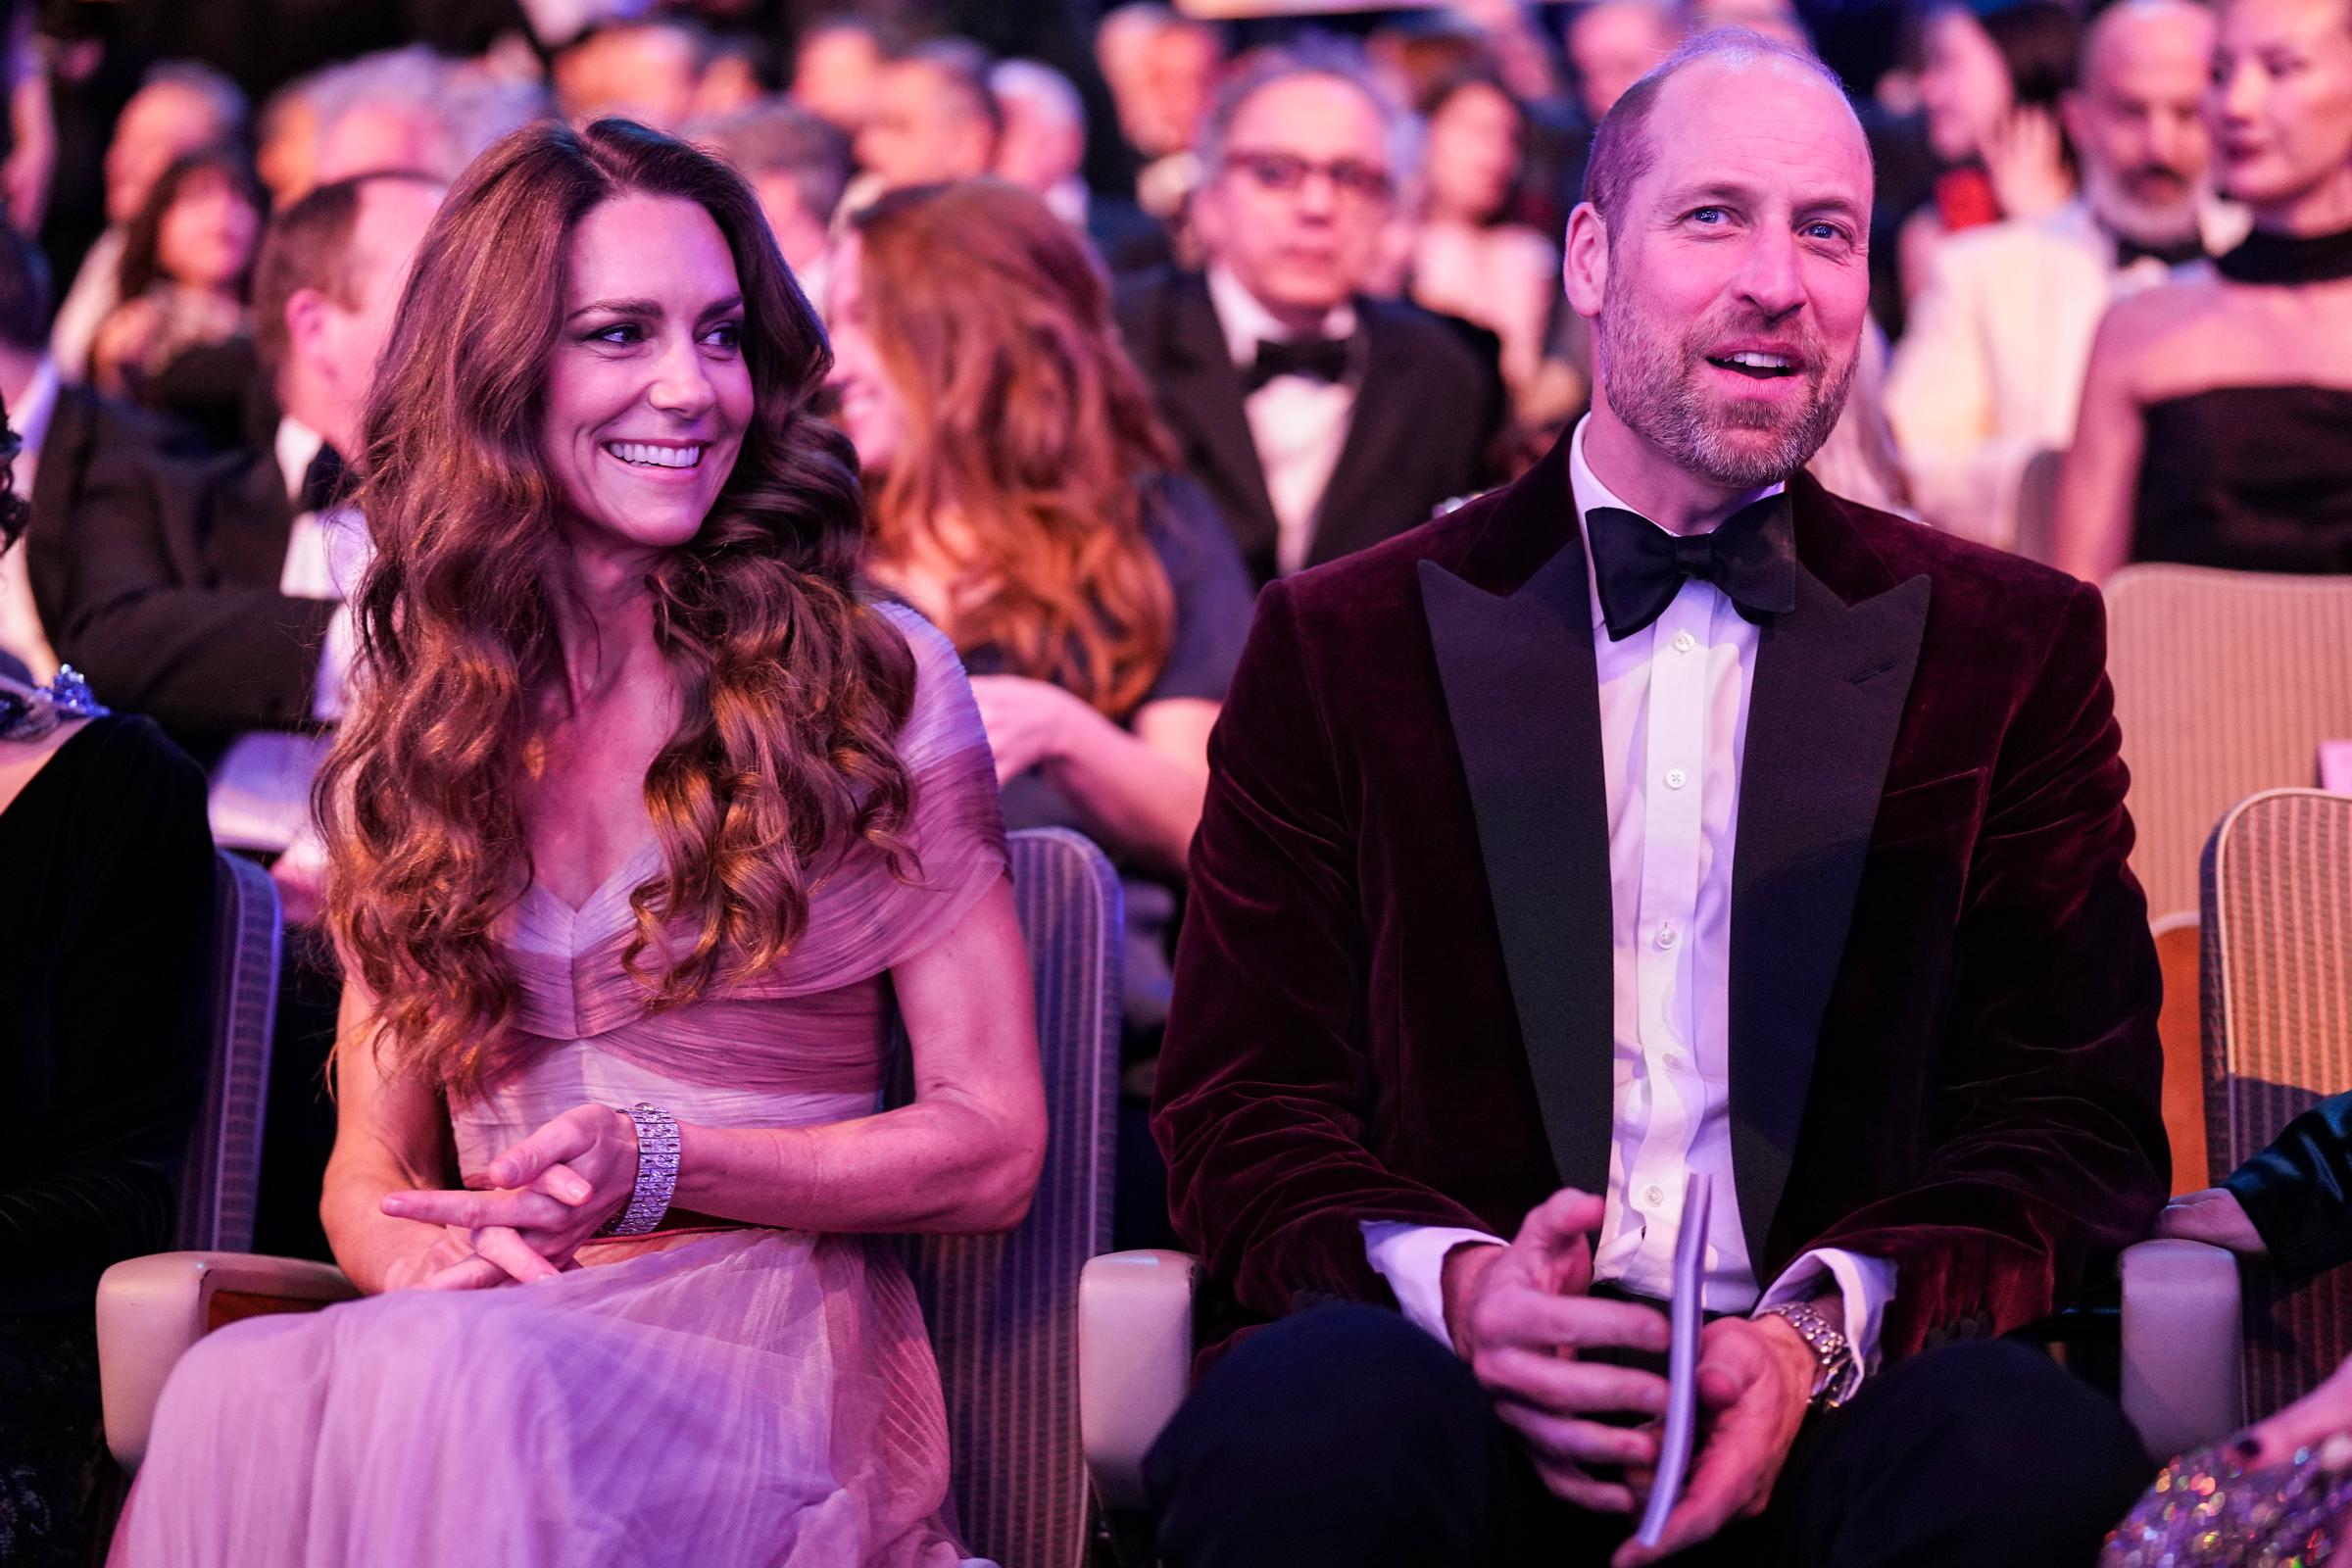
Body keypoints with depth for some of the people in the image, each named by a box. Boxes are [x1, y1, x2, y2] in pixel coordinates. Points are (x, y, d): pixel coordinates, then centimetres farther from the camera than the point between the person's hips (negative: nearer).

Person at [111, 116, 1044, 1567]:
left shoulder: (877, 677, 5)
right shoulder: (413, 721, 15)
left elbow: (992, 1145, 4)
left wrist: (653, 1170, -11)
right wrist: (420, 1252, -8)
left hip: (770, 1358, -3)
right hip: (495, 1334, 3)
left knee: (448, 1384, -38)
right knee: (242, 1386, -34)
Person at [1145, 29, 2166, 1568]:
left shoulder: (2011, 647, 13)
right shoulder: (1345, 645, 12)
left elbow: (2078, 1119, 8)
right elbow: (1243, 1108, 9)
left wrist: (1828, 1327, -13)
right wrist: (1452, 1280, -14)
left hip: (1837, 1398, 0)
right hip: (1459, 1383, 0)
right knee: (1296, 1433, -34)